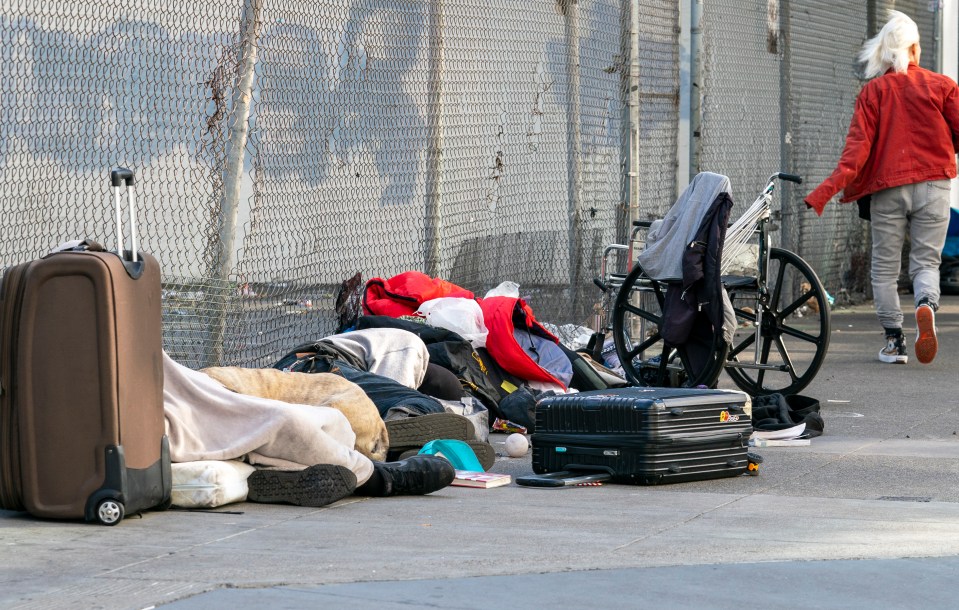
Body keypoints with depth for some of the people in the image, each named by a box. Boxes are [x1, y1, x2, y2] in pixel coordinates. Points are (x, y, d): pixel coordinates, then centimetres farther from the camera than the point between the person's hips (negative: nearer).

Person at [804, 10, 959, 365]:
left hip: (886, 188, 0)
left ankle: (894, 341, 9)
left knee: (885, 267, 11)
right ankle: (926, 305, -26)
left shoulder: (873, 91, 0)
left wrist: (831, 186, -17)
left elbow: (858, 145, -11)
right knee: (926, 261, 6)